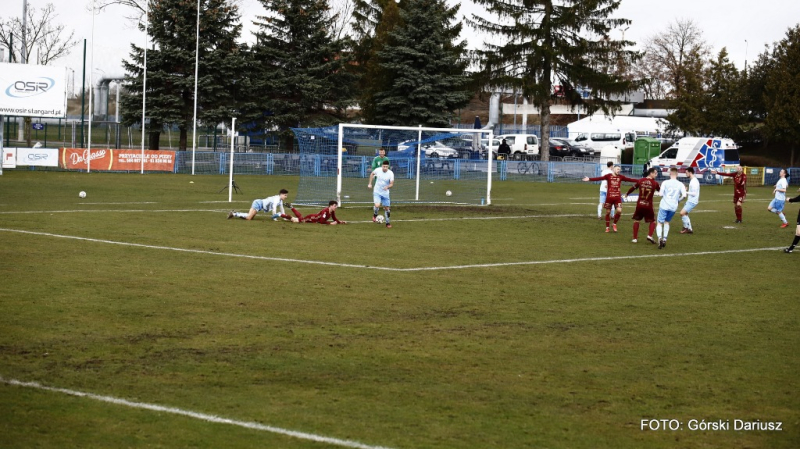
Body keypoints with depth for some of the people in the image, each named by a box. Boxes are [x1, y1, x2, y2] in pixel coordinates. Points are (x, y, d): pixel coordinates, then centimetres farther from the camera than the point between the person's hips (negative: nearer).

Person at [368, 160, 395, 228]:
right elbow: (372, 174, 9)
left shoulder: (390, 173, -15)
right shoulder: (378, 170, -13)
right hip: (377, 192, -1)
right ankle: (375, 215, 10)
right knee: (377, 205, -23)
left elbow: (391, 184, -14)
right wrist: (370, 183, 8)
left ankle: (387, 223, 25)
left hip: (385, 193, 1)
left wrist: (387, 187, -36)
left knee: (387, 208, 7)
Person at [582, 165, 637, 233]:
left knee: (619, 211, -13)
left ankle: (615, 224, 11)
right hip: (609, 197, -2)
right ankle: (607, 227, 19)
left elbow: (630, 179, 1)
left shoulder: (621, 177, 5)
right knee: (608, 212, 5)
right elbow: (599, 178, -12)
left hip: (617, 197, 2)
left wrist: (639, 181, -6)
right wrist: (589, 179, -23)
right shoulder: (609, 176, -3)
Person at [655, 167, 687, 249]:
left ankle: (660, 237, -25)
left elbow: (661, 194, -10)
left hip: (664, 205, -3)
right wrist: (678, 200, 12)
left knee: (660, 223, 1)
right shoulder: (680, 184, 1)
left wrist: (659, 192, 14)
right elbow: (684, 195, -8)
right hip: (673, 207, 3)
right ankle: (664, 239, 19)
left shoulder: (665, 182, -3)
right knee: (667, 222, 24)